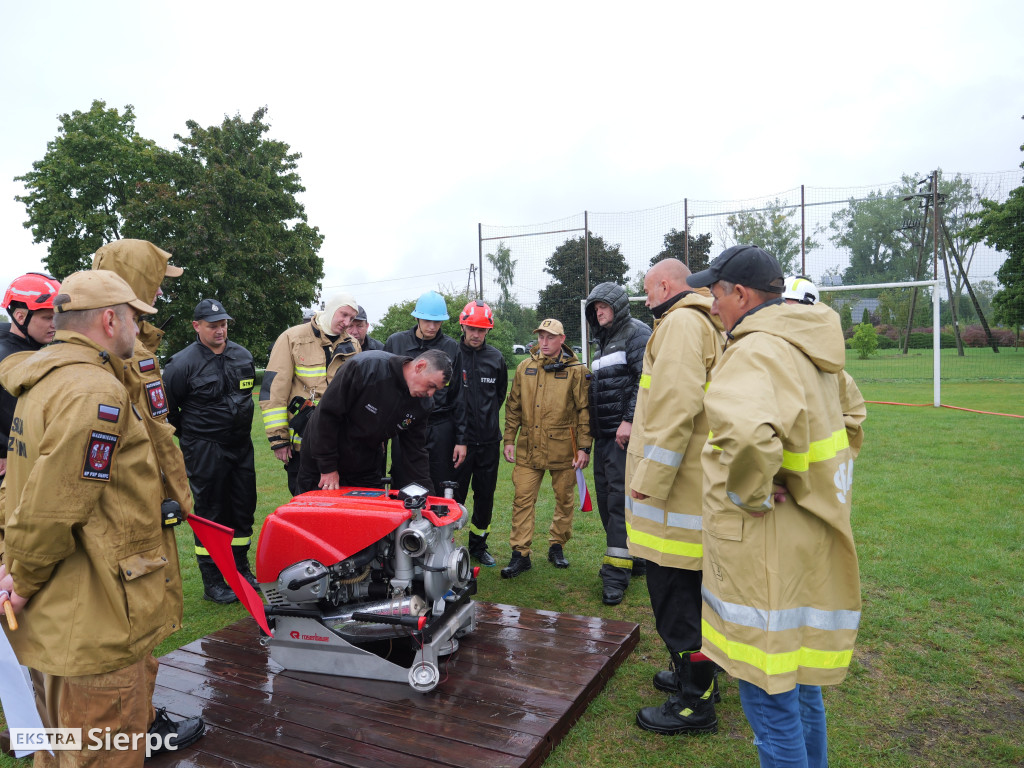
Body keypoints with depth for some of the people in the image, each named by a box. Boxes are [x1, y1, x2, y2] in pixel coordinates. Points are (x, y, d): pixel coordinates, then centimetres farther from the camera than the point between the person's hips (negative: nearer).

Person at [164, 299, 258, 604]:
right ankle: (212, 582, 12)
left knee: (244, 508, 12)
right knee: (211, 513, 0)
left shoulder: (242, 356, 7)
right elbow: (166, 407, -3)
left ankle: (241, 568, 29)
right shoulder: (183, 363, -11)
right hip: (205, 450, -6)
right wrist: (189, 437, 4)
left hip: (240, 444, 6)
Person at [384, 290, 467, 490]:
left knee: (442, 493, 4)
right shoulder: (395, 342, 4)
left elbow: (459, 397, 4)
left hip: (441, 429, -1)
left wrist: (461, 439, 1)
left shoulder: (451, 347, 2)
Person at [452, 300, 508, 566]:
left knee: (485, 494, 11)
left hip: (489, 439, 4)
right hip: (459, 438, -3)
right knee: (454, 495, 0)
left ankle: (479, 545, 27)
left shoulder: (496, 358, 6)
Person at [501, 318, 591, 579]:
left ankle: (557, 546, 30)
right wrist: (509, 440, 7)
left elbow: (584, 410, -3)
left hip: (563, 449, -2)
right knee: (523, 499, -1)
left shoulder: (576, 370, -2)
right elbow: (513, 407, 12)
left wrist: (584, 447, -7)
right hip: (528, 449, 2)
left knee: (564, 500, 11)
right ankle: (520, 555, 8)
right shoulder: (525, 368, 8)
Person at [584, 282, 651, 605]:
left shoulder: (636, 332, -5)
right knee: (605, 494, 11)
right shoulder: (604, 341, 22)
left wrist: (630, 420, -23)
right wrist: (591, 432, 21)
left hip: (626, 432, -9)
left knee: (620, 497, -9)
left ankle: (616, 570, -4)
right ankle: (634, 557, 24)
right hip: (604, 433, 9)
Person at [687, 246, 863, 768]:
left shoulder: (755, 352, -23)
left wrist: (749, 495, -26)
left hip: (767, 554, -10)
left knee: (769, 697, 5)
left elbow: (745, 435, -44)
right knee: (799, 683, 25)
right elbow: (848, 414, 29)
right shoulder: (809, 349, 9)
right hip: (810, 545, 10)